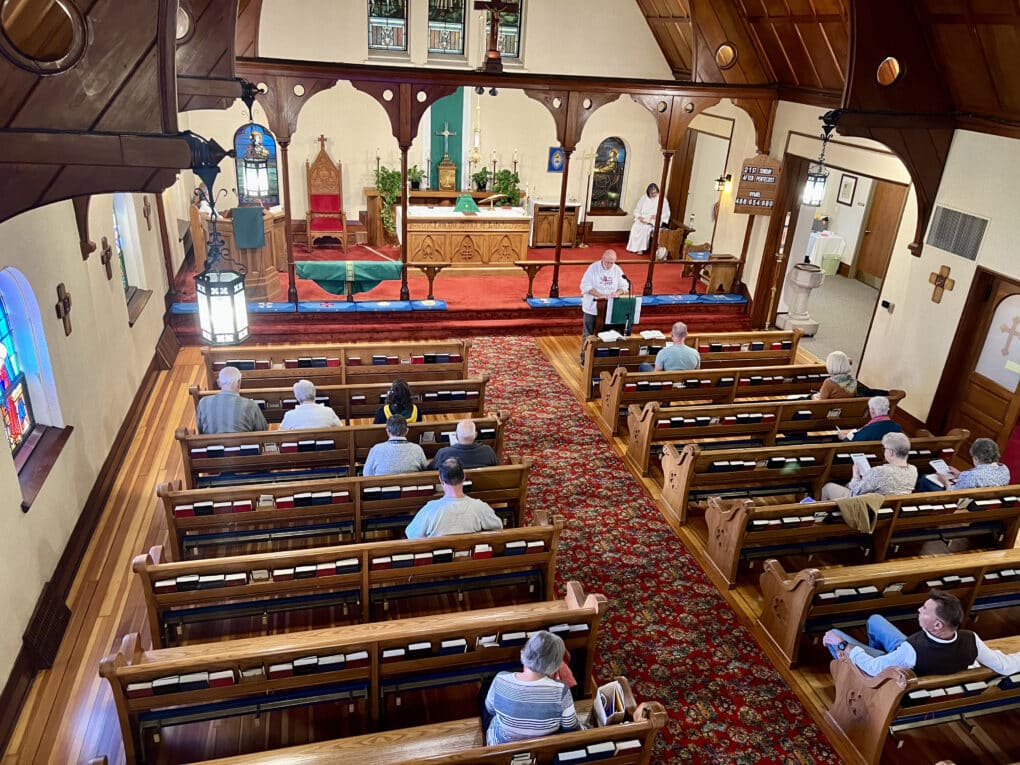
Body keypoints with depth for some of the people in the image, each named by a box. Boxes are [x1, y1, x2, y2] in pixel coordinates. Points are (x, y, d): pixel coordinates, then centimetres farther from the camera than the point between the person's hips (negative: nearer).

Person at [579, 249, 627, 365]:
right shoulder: (593, 268, -10)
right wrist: (600, 295, -25)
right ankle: (585, 359, 14)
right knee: (588, 334, 4)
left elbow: (623, 286, 5)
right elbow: (585, 286, -15)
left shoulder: (617, 270, 1)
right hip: (592, 308, -3)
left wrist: (617, 293, -18)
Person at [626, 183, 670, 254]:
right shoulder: (644, 198, 9)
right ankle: (633, 247, -20)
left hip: (653, 222, -3)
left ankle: (641, 248, -26)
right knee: (635, 227, -28)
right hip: (642, 220, 3)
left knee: (645, 228, -33)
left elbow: (666, 214, 1)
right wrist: (639, 217, -8)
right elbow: (637, 210, 12)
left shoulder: (662, 200, 1)